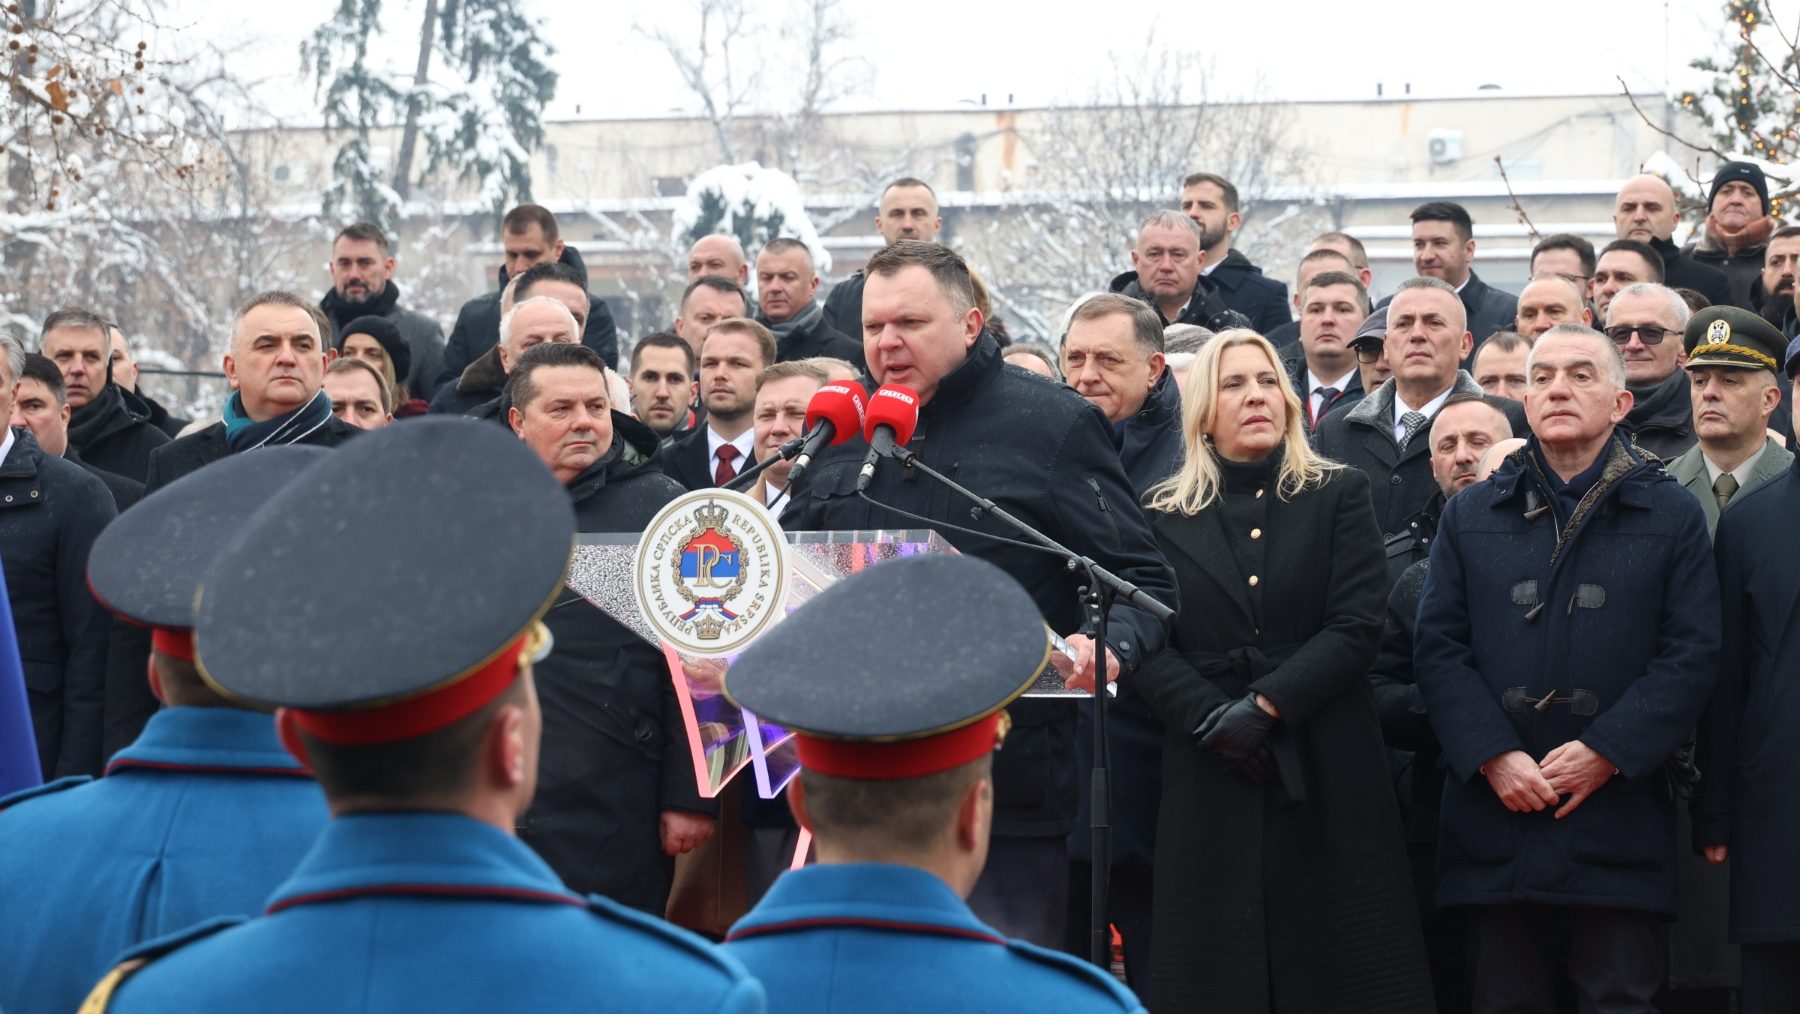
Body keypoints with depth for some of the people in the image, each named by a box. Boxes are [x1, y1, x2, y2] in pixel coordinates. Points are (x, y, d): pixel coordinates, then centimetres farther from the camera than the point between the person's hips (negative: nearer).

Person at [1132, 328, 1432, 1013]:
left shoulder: (1339, 495, 7)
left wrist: (1264, 706, -14)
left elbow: (1357, 625, -4)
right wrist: (1212, 718, -15)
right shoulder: (1164, 514, 9)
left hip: (1326, 768, -1)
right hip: (1210, 774, 1)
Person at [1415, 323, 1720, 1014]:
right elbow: (1437, 647, 5)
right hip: (1495, 815, 2)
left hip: (1618, 821, -2)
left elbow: (1692, 655, -2)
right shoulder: (1470, 516, 13)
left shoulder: (1670, 517, 7)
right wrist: (1493, 756, -10)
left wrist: (1605, 752, -12)